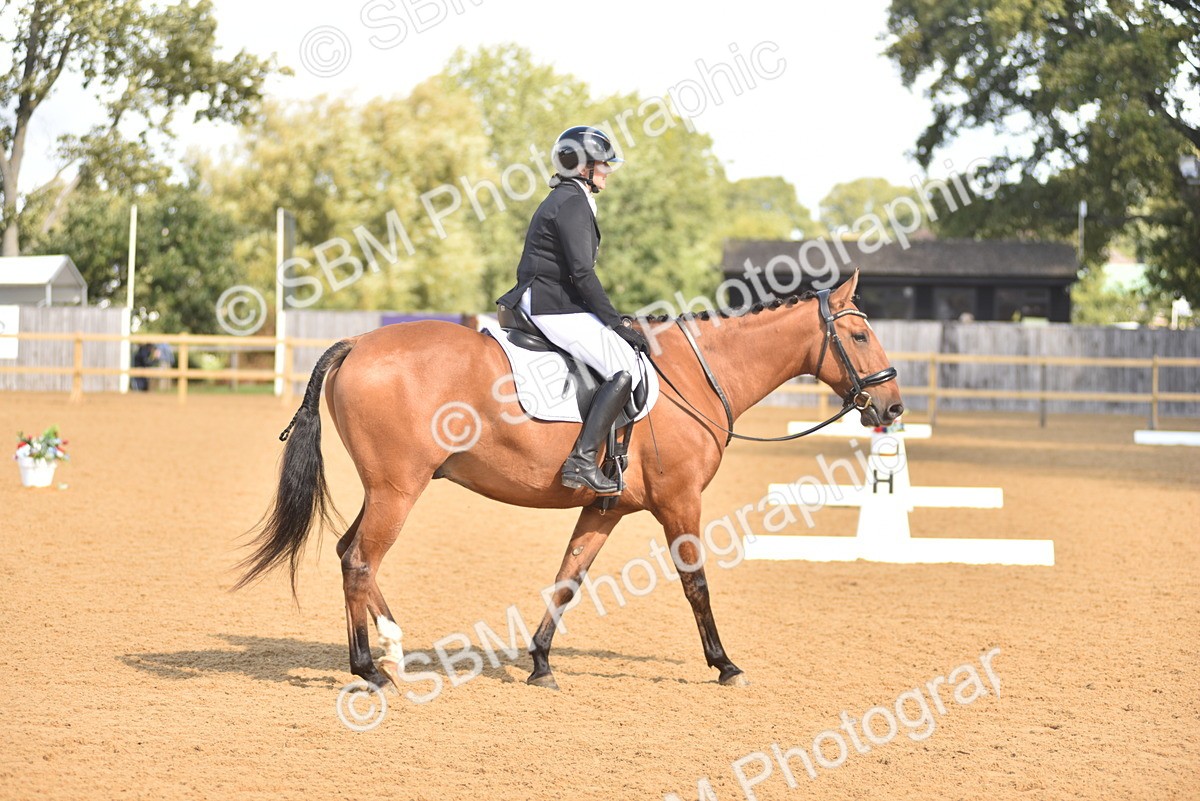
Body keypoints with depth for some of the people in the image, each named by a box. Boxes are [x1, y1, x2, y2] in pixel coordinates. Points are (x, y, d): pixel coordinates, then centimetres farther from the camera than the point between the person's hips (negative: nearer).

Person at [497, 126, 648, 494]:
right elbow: (582, 273, -20)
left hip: (537, 301, 11)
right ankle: (582, 460, -22)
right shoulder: (573, 204, -13)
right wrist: (616, 322, -16)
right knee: (626, 370, -15)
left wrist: (610, 319, 22)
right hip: (556, 308, -11)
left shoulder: (561, 200, 20)